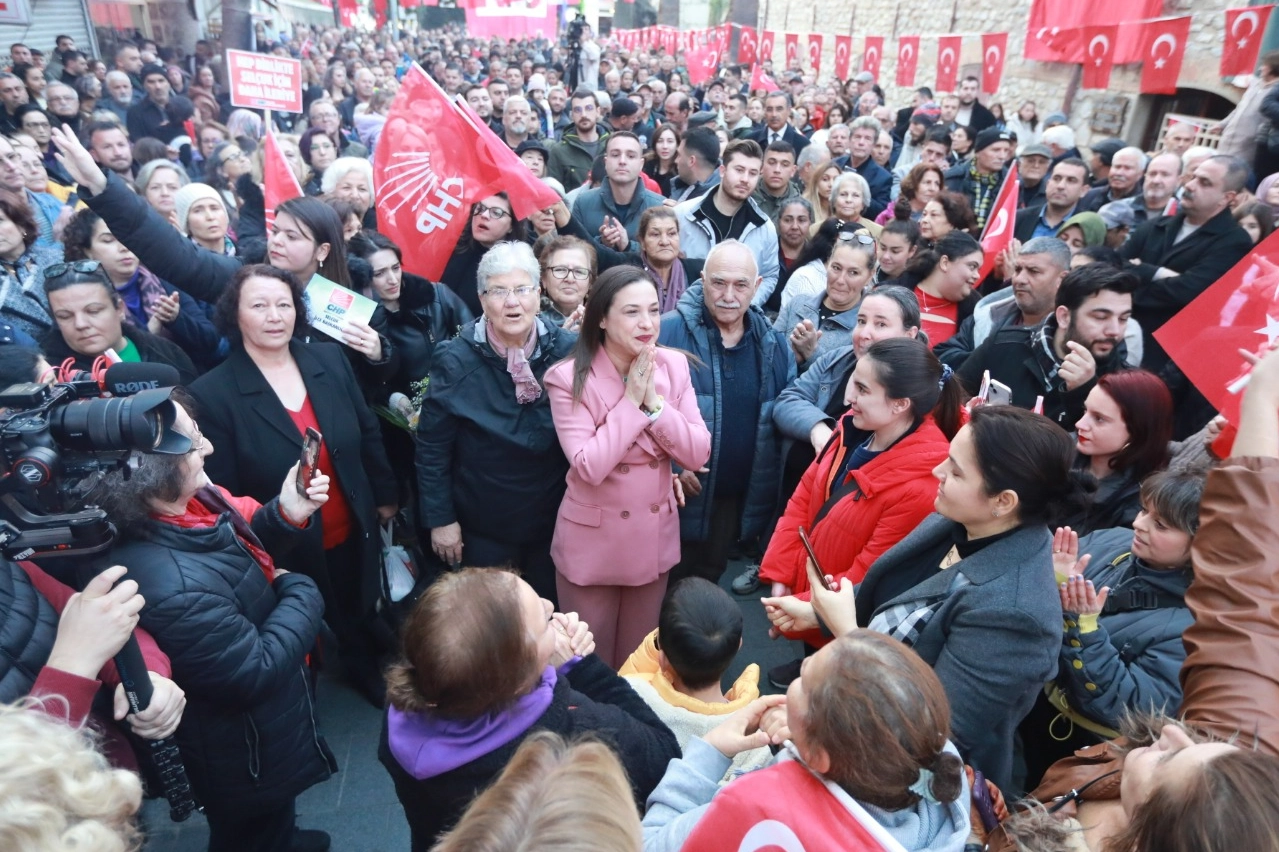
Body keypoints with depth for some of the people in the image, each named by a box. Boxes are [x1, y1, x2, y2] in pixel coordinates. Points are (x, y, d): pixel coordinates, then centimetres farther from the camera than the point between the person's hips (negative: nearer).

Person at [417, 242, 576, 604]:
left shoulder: (567, 350, -11)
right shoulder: (457, 359, -14)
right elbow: (432, 446, -8)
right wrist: (439, 518, -8)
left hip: (554, 520, 2)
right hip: (482, 525, -1)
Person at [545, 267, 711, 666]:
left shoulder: (674, 366, -4)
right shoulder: (568, 378, -17)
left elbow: (698, 455, -9)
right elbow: (589, 467, -25)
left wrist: (654, 401, -20)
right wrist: (630, 402, -22)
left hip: (654, 538, 4)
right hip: (591, 543, -3)